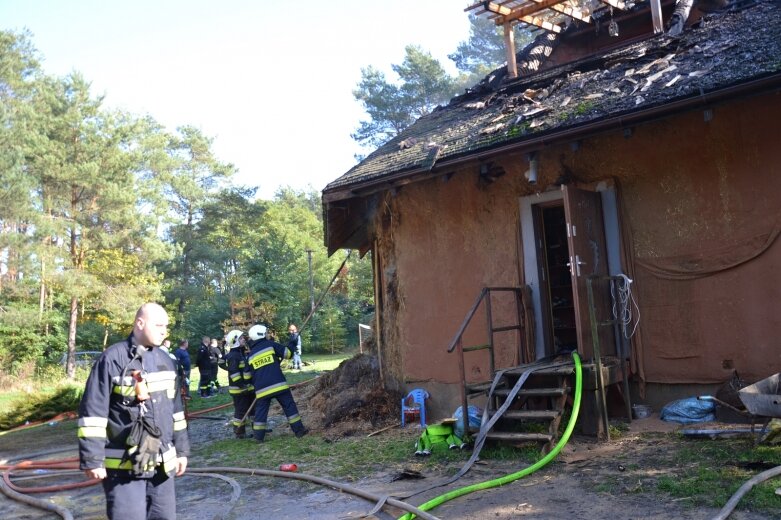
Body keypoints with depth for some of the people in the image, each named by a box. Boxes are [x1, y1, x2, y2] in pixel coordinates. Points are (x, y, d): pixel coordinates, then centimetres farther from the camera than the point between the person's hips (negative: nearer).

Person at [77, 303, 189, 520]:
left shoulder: (165, 360, 10)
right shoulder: (112, 359, -11)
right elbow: (92, 412, -12)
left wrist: (181, 449, 16)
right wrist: (92, 459, -14)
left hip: (161, 463, 6)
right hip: (124, 464, -6)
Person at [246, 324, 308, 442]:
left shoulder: (251, 355, 14)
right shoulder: (269, 344, 2)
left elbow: (251, 374, 18)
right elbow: (287, 353, 1)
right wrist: (291, 346, 21)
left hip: (262, 388, 3)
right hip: (278, 384, -3)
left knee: (261, 411, 11)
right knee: (289, 406, 6)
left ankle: (259, 436, 10)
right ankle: (299, 430, 7)